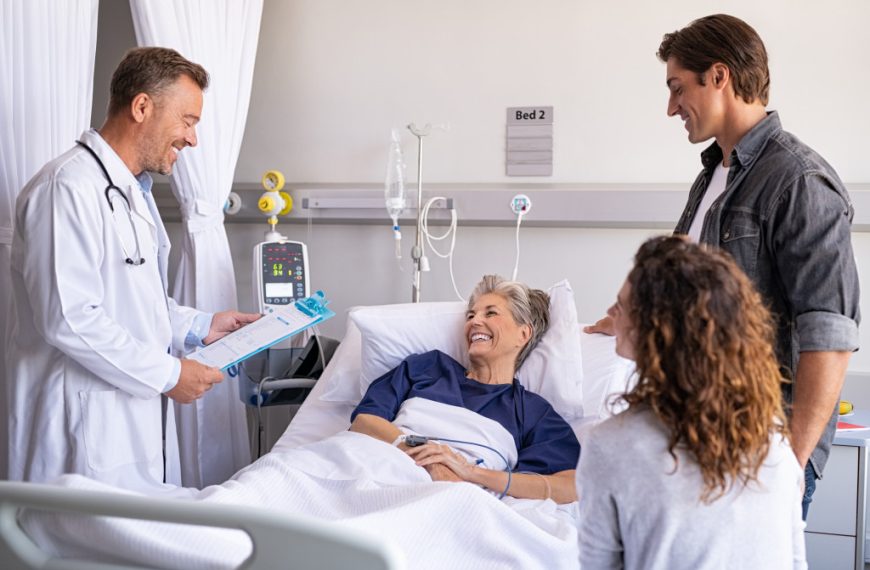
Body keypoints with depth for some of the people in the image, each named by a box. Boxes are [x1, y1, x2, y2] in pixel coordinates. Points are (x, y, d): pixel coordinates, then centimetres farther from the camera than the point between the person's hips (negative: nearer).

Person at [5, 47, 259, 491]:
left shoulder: (132, 192, 18)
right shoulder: (69, 188, -16)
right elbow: (69, 318, -23)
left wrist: (198, 326, 12)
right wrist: (168, 374, -17)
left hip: (137, 419, 9)